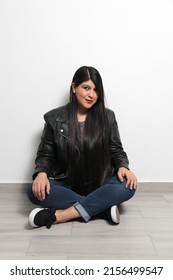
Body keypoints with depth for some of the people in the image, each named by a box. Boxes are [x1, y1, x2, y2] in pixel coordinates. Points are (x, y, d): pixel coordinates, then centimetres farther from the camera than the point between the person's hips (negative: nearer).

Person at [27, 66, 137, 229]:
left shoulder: (107, 117, 0)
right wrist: (42, 173, -20)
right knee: (35, 191, -28)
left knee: (127, 186, -29)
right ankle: (104, 208, -26)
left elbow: (117, 151, 5)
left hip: (99, 184, 1)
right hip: (66, 185, 0)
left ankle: (60, 215, -29)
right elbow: (45, 154, 2)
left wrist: (122, 167, -18)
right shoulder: (54, 118, -2)